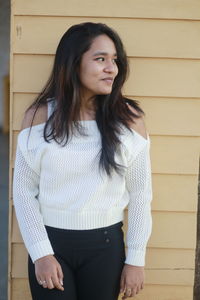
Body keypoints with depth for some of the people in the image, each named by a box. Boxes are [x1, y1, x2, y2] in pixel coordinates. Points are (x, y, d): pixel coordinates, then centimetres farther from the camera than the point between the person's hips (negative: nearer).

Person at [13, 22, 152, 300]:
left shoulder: (129, 118, -4)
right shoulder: (39, 115, -4)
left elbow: (140, 194, 0)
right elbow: (24, 192, -2)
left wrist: (136, 259, -2)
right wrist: (40, 253, -9)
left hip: (105, 246, 0)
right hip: (50, 242, 0)